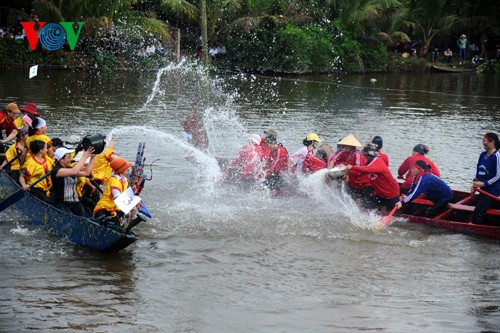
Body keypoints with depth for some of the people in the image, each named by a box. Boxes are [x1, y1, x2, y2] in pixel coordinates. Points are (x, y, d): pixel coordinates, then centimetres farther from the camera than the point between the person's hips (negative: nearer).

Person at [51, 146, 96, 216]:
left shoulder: (70, 169, 16)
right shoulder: (56, 170, -9)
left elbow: (86, 173, 16)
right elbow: (74, 171, -22)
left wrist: (92, 158, 9)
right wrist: (84, 156, -16)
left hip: (75, 202, 7)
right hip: (62, 203, -7)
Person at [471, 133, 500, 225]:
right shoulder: (483, 155, 7)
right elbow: (478, 170, 17)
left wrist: (483, 184, -18)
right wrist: (475, 183, 2)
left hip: (493, 191, -9)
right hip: (483, 190, 9)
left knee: (477, 215, -12)